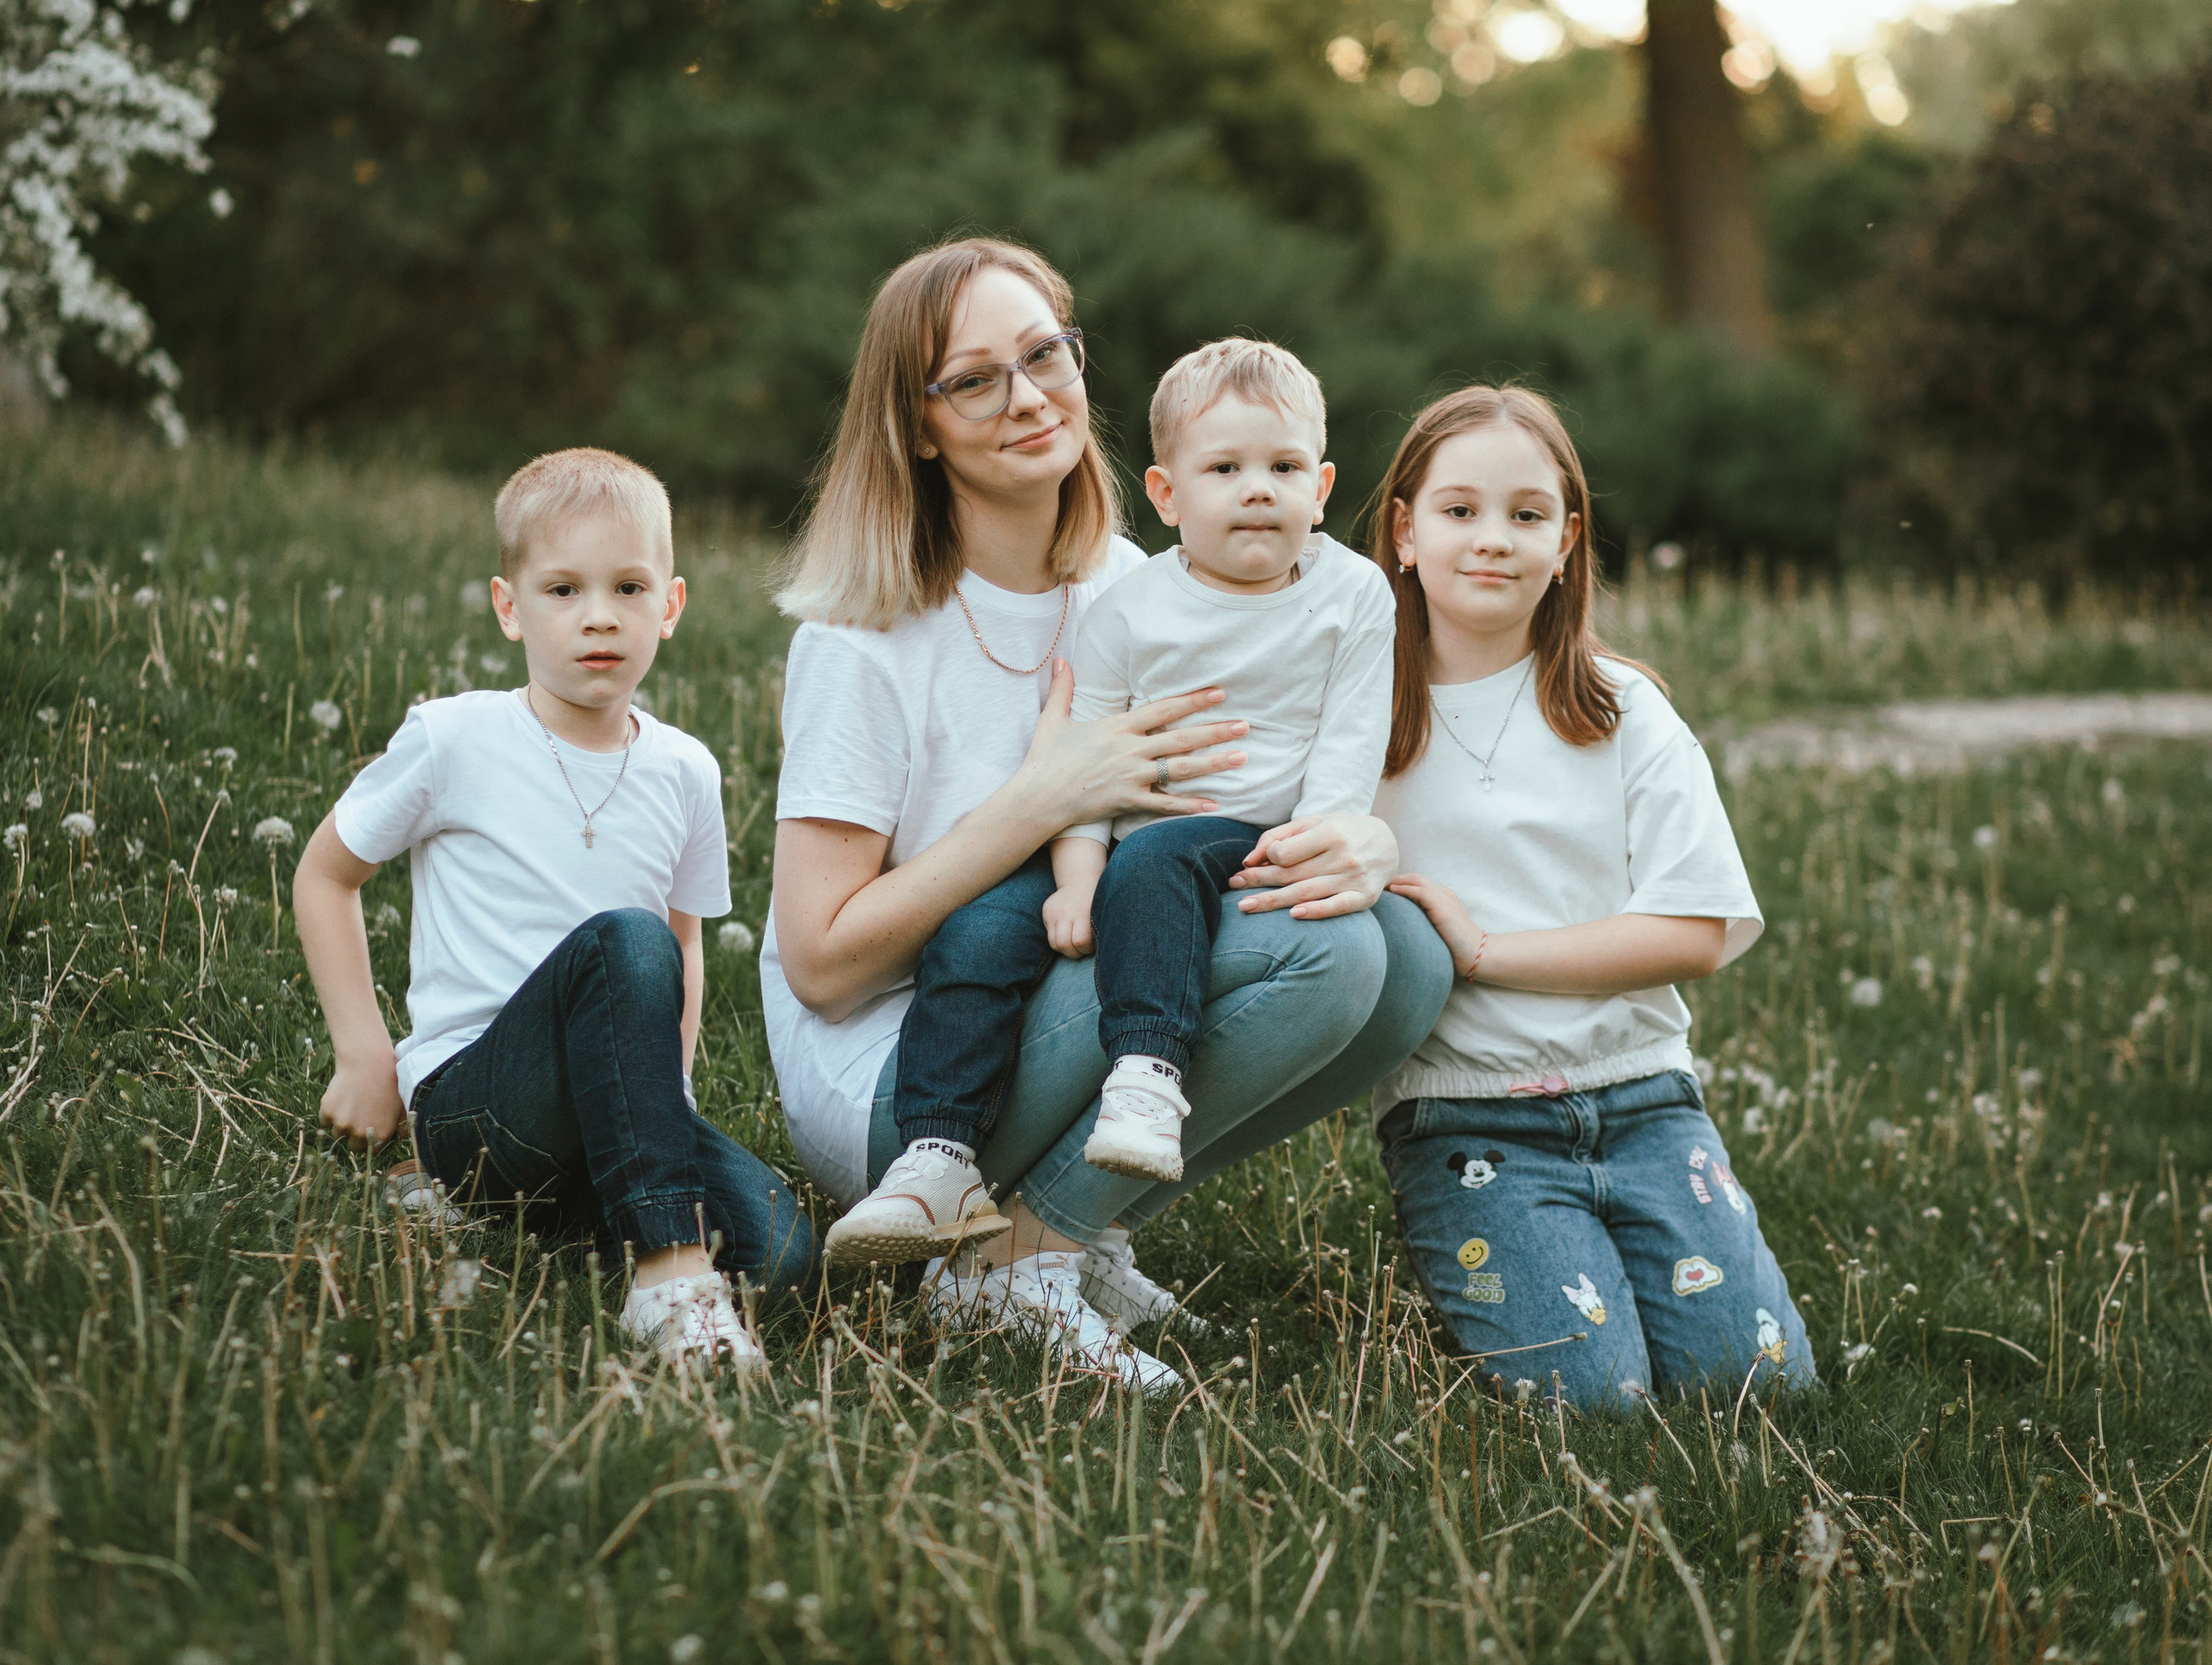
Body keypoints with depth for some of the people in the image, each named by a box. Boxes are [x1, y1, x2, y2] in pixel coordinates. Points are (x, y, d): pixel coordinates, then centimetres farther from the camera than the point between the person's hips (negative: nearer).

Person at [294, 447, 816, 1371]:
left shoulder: (684, 774, 8)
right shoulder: (454, 741, -4)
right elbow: (324, 876, 8)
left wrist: (664, 1096, 9)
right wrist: (365, 1054, 1)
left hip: (601, 1113, 4)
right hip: (467, 1102, -3)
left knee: (775, 1250, -26)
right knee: (622, 941, -35)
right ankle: (667, 1279, -38)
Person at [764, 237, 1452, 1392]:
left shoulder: (1136, 594, 6)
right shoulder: (866, 636, -11)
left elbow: (1328, 792, 6)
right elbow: (822, 964, -15)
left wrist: (1369, 844, -19)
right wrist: (1044, 800, -20)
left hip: (1081, 1028, 7)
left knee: (1404, 958, -16)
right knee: (1314, 952, -25)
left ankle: (1083, 1220, -4)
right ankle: (1023, 1255, -13)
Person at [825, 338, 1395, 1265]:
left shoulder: (1353, 594, 4)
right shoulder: (1130, 608, 5)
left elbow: (1349, 747, 0)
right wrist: (1077, 874, -14)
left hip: (1252, 842, -2)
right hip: (1125, 837, 2)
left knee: (1152, 863, -36)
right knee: (976, 932, -20)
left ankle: (1146, 1075, -40)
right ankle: (939, 1162, -23)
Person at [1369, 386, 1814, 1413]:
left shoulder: (1624, 713, 6)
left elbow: (1697, 933, -2)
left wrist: (1484, 947, -10)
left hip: (1638, 1095, 2)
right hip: (1459, 1117, -2)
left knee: (1756, 1372, -13)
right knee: (1587, 1389, -21)